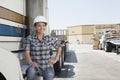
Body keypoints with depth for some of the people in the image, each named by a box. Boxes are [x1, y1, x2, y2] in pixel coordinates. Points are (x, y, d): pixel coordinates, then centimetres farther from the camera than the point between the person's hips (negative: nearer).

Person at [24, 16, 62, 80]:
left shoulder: (49, 38, 1)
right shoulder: (30, 38, -3)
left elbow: (59, 47, 14)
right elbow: (27, 52, -9)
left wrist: (55, 59, 2)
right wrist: (31, 62, -28)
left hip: (48, 67, 1)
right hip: (36, 67, -1)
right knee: (31, 71, -35)